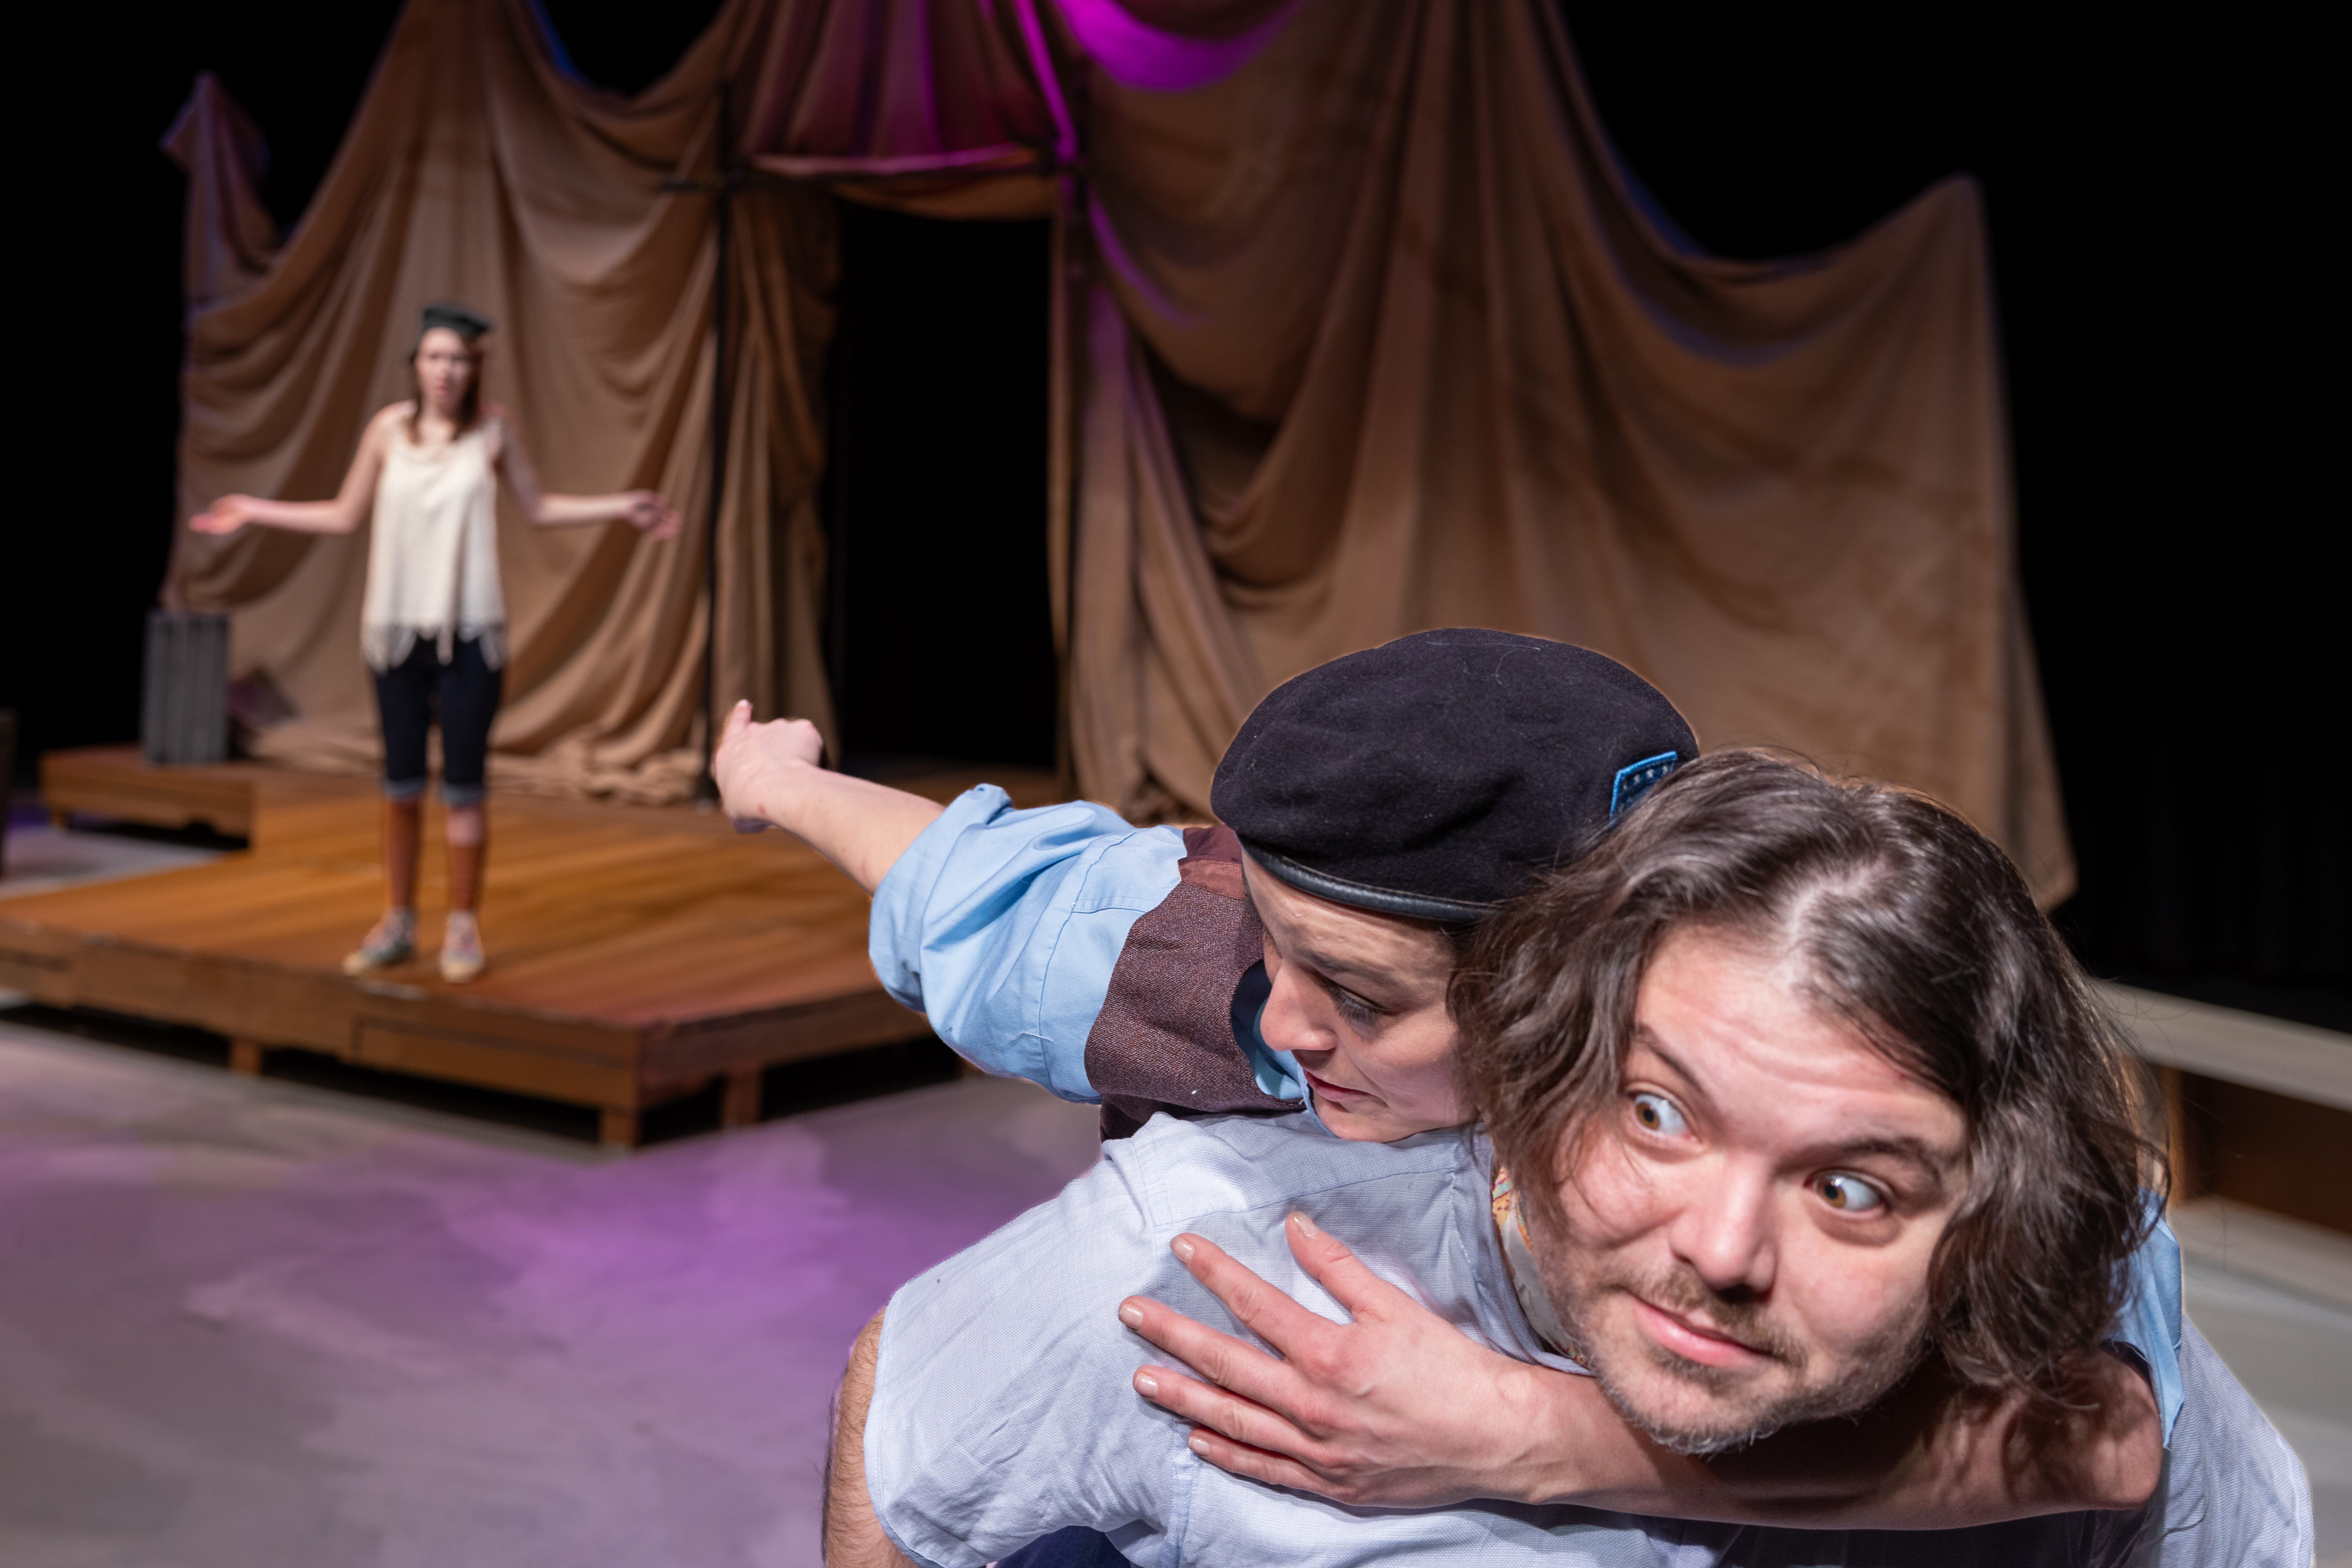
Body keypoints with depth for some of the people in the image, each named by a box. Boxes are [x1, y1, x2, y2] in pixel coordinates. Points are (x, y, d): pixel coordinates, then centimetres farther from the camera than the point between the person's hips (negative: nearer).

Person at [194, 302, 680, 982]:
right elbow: (344, 516, 11)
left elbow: (539, 509, 10)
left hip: (470, 632, -1)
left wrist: (621, 508, 3)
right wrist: (253, 512, 11)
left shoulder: (493, 427, 0)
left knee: (463, 786, 0)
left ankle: (463, 929, 11)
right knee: (401, 784, 7)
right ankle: (397, 925, 20)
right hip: (397, 629, 1)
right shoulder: (389, 428, 1)